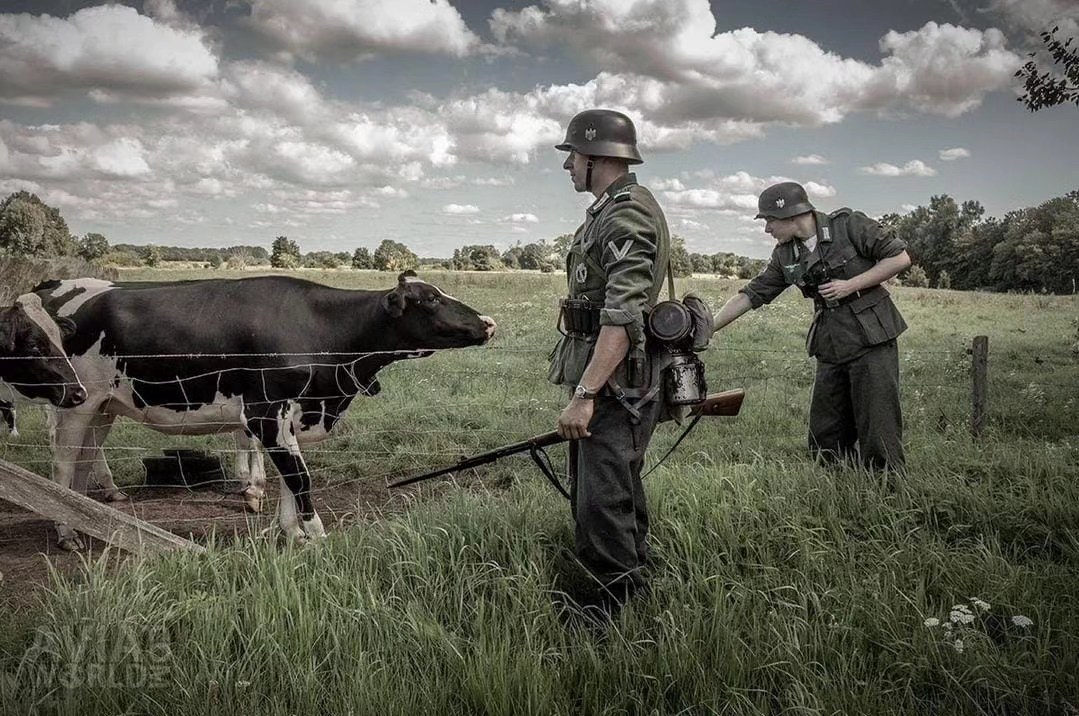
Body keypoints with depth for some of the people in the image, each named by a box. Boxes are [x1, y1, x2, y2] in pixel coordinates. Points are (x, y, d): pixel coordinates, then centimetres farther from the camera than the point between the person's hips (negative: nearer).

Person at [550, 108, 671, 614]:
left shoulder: (628, 216, -15)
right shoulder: (608, 212, 18)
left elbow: (622, 318, -24)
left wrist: (585, 394, -26)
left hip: (616, 386, -11)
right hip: (605, 383, 11)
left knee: (602, 505, -8)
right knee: (616, 495, 18)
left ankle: (617, 616, 2)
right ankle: (631, 588, 30)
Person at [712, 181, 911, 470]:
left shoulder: (850, 225, -7)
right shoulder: (785, 255, 8)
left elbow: (900, 257, -7)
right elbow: (750, 295, 10)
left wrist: (851, 285, -13)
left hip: (872, 340, -5)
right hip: (830, 349, 6)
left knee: (879, 434, -5)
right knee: (825, 440, 6)